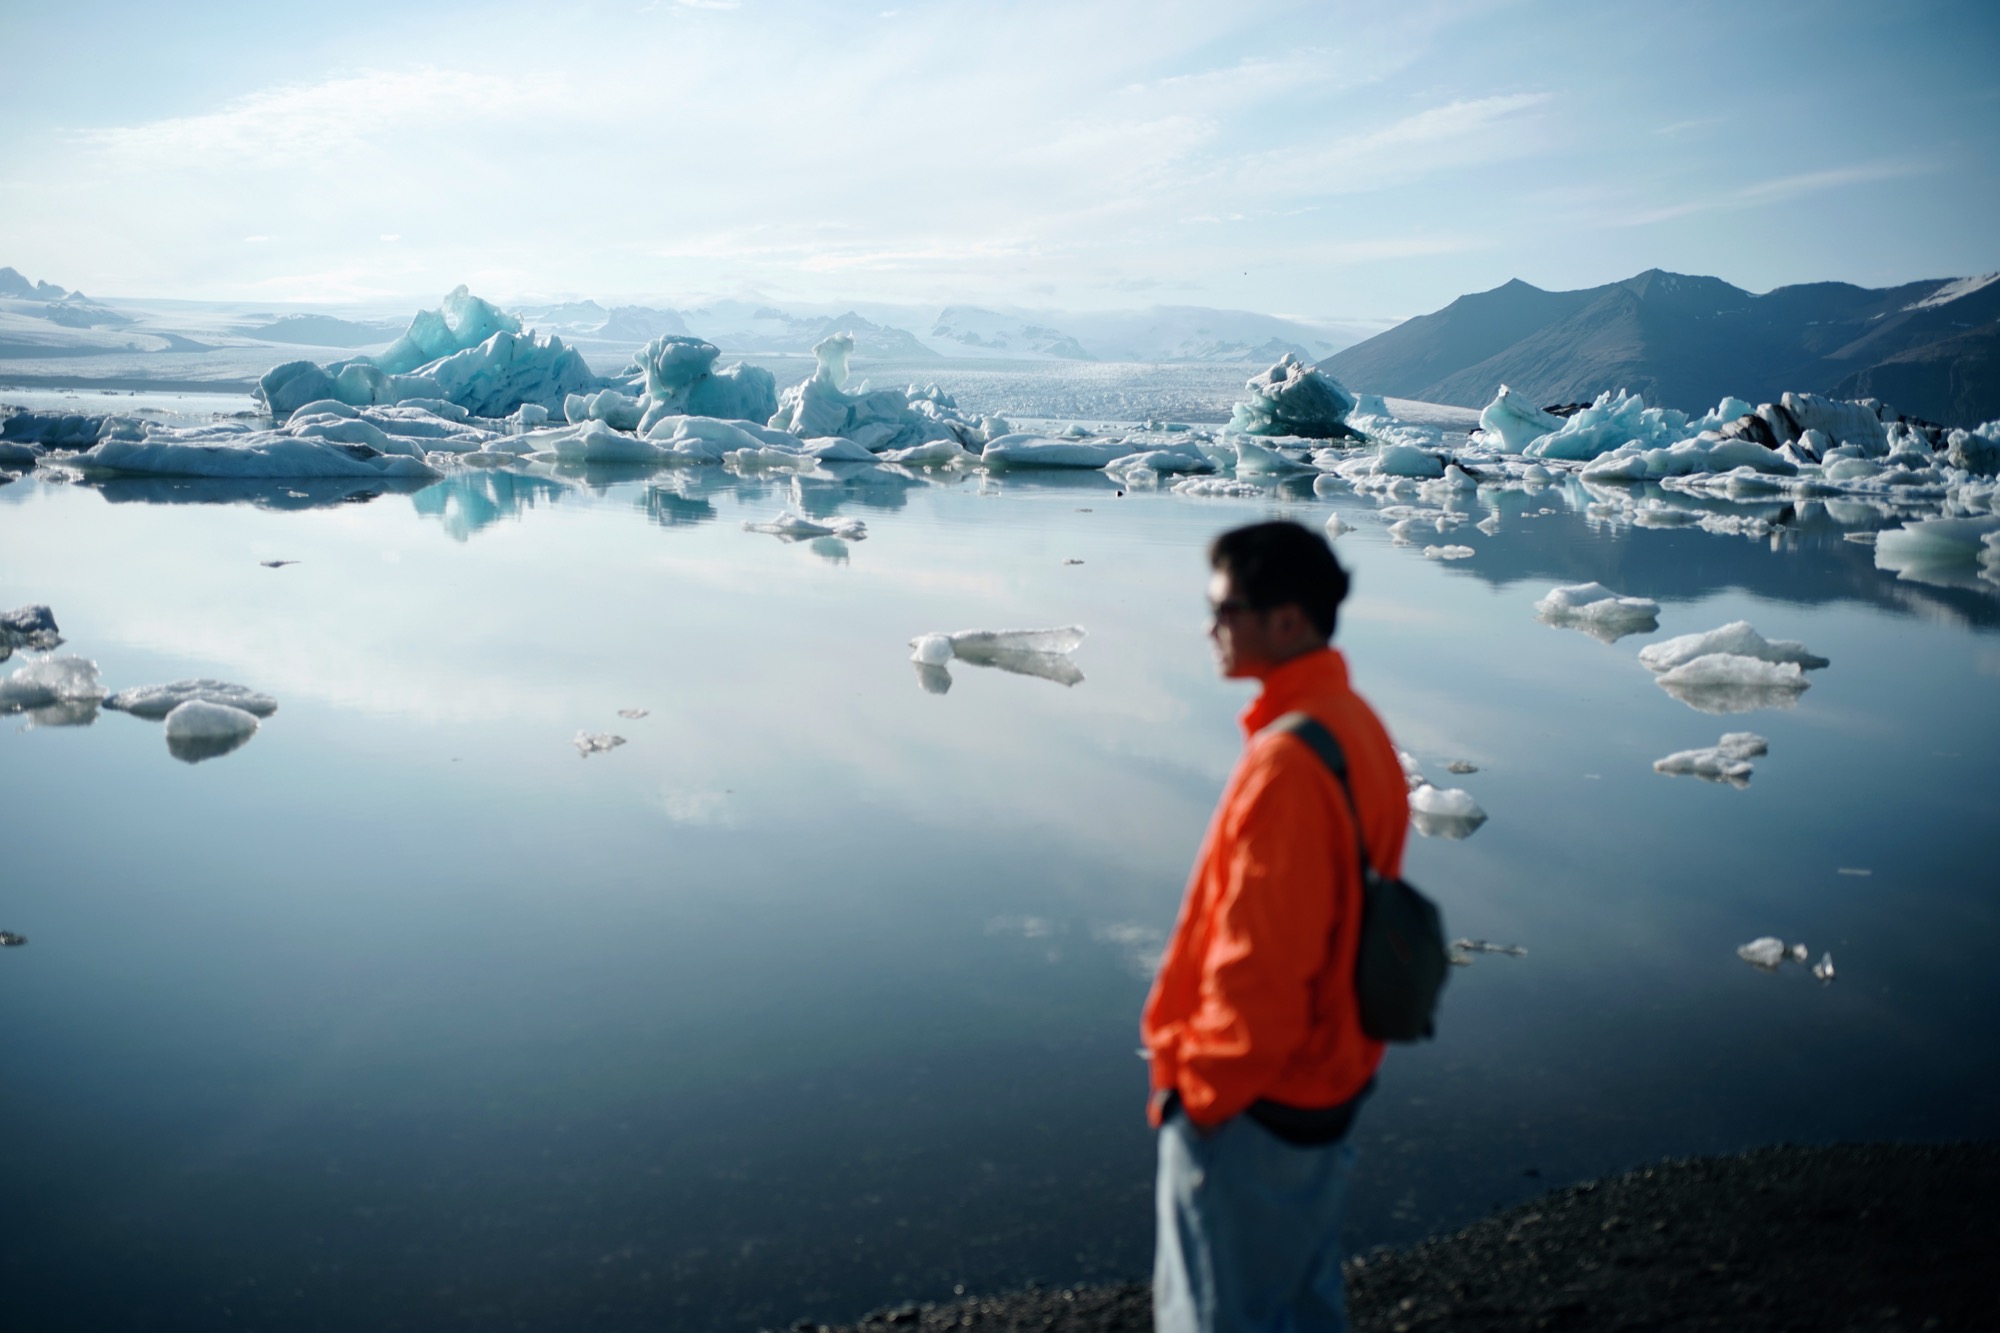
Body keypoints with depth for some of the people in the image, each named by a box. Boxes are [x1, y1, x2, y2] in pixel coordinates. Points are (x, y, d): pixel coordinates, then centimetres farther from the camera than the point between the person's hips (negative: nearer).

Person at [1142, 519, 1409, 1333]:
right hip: (1327, 1071, 9)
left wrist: (1202, 1086, -12)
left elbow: (1256, 961, -26)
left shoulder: (1287, 763, -28)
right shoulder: (1355, 724, 1)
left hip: (1255, 1095, -9)